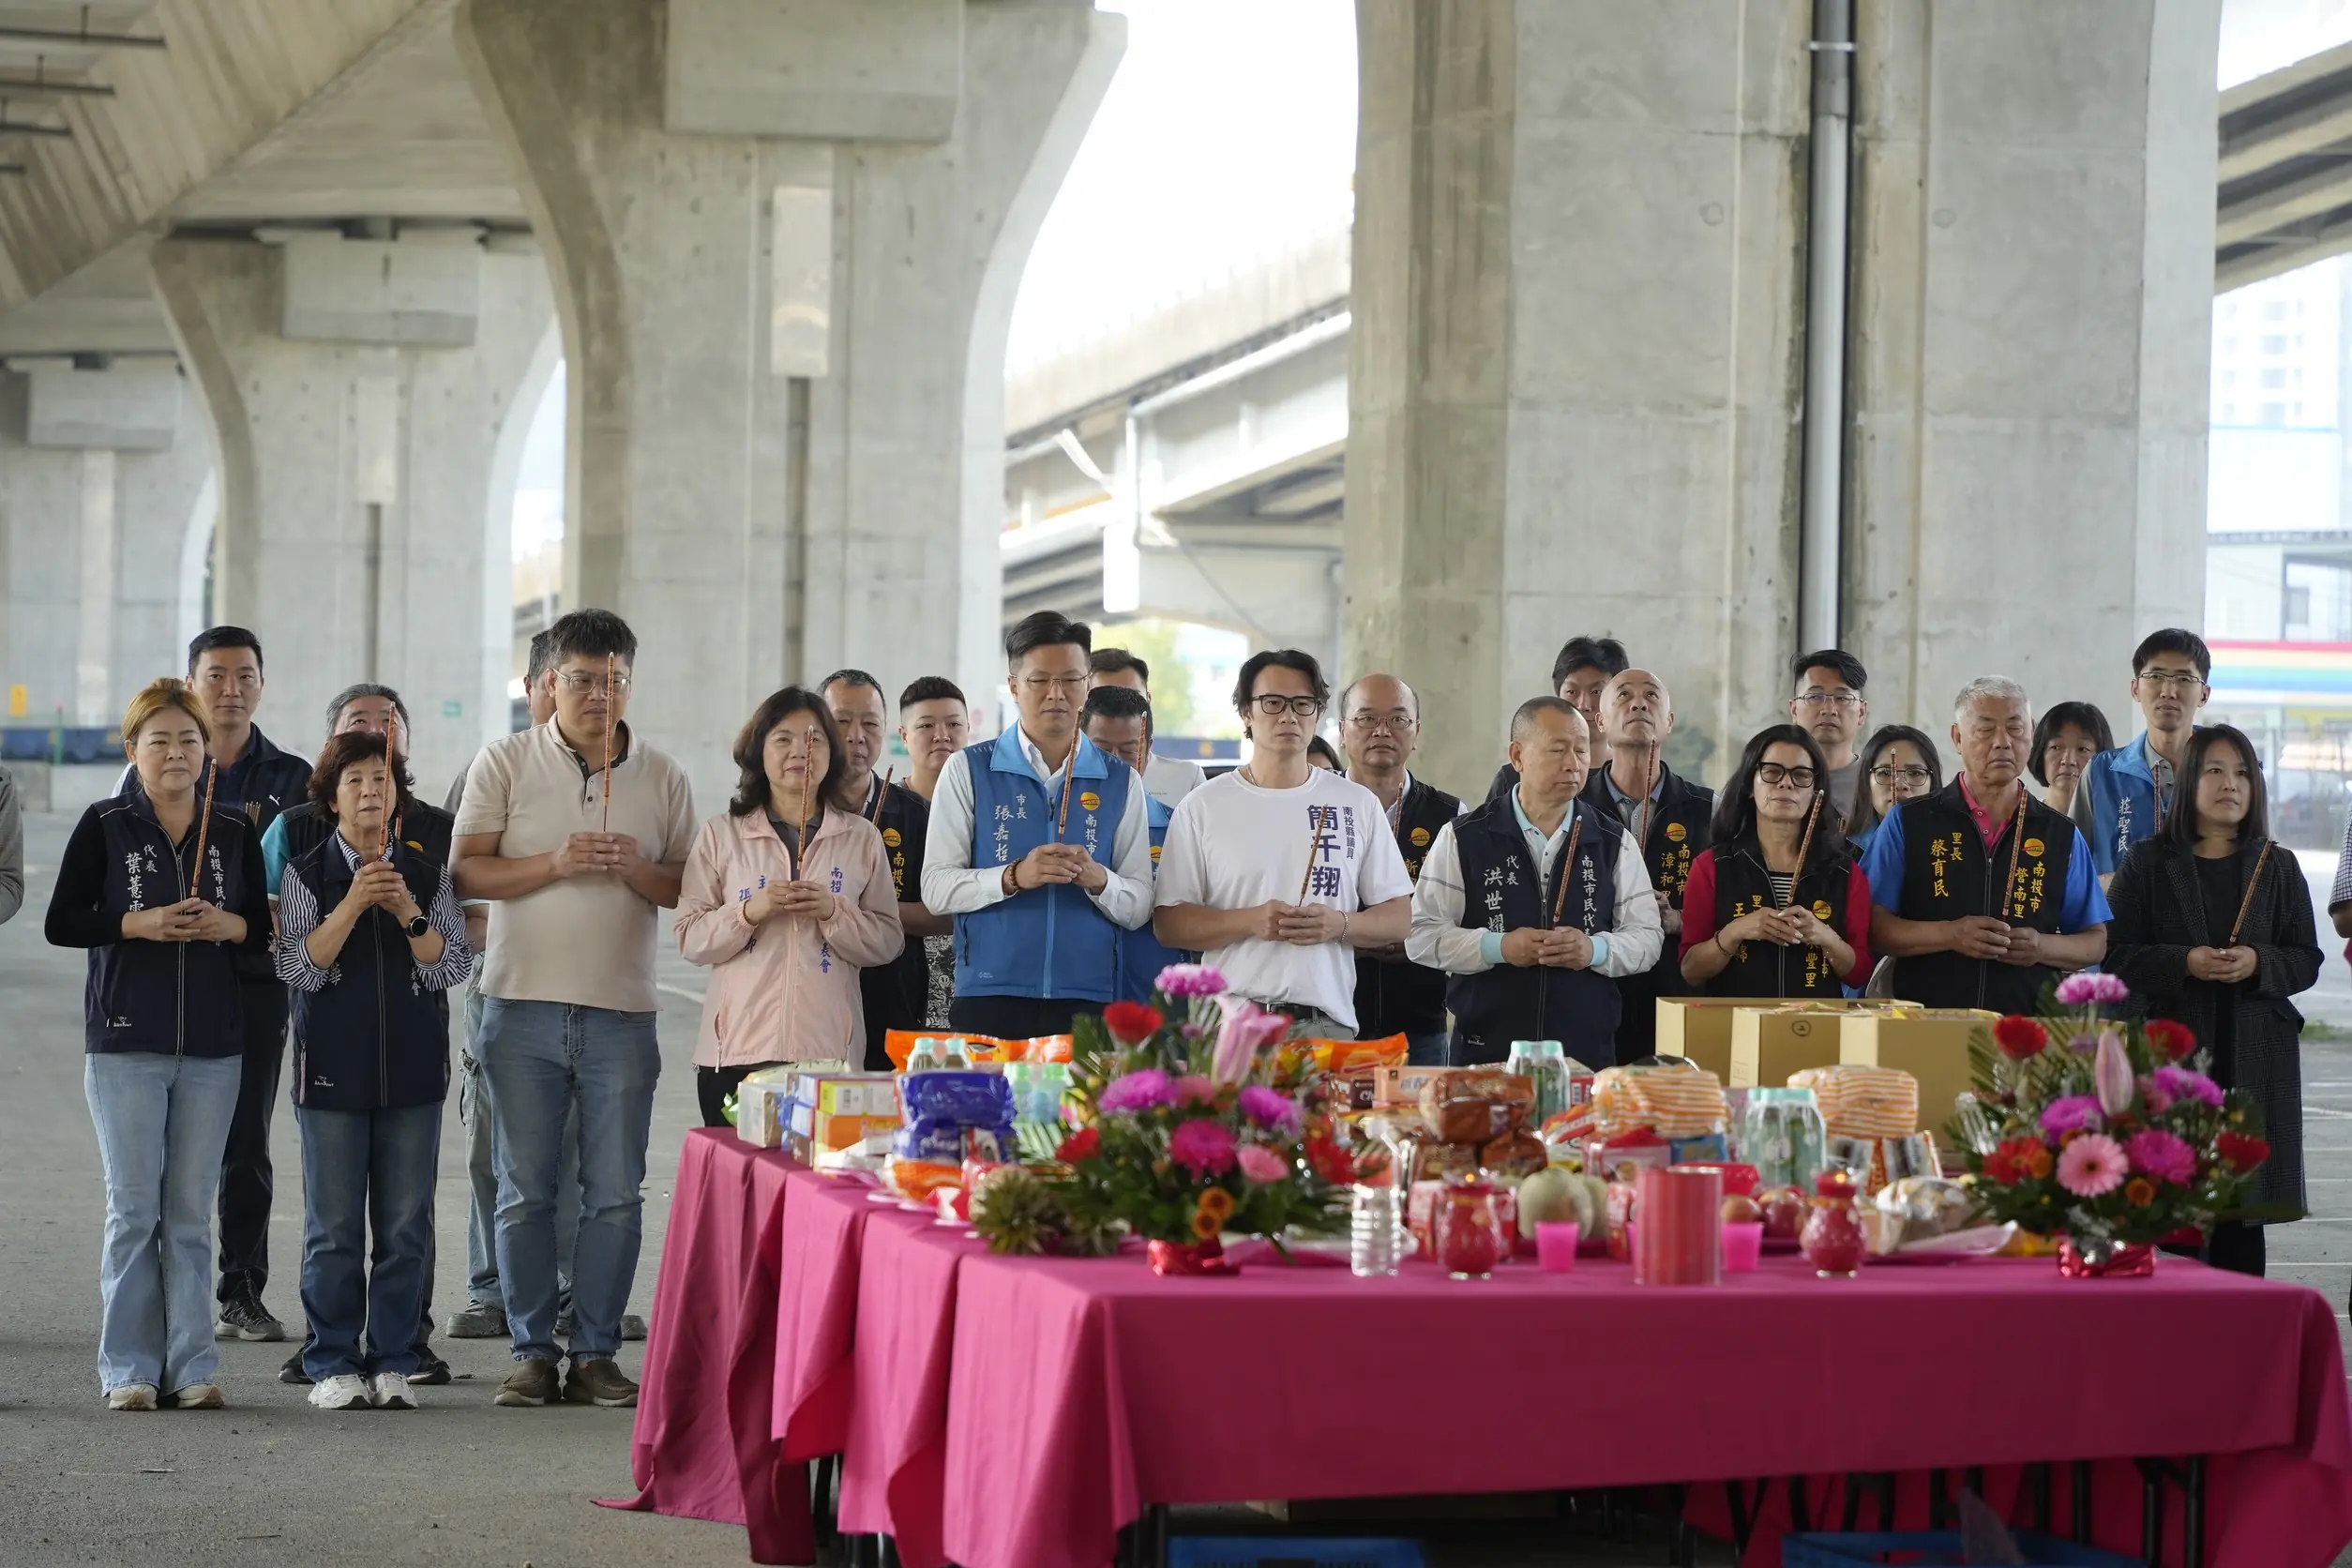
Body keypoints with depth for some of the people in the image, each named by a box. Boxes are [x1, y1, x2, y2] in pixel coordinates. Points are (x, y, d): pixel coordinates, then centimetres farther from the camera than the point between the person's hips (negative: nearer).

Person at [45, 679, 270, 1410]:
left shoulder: (236, 832, 9)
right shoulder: (105, 826, 1)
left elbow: (266, 930, 13)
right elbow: (60, 923, -2)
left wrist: (229, 926, -9)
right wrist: (138, 924, -16)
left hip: (213, 1047, 2)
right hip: (125, 1041, -2)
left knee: (191, 1211, 4)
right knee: (133, 1207, -2)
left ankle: (191, 1367, 8)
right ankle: (129, 1370, 3)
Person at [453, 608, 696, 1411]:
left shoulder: (661, 777, 8)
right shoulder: (506, 763, 3)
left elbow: (692, 889, 9)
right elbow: (466, 872, -2)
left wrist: (638, 871, -11)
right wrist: (554, 864, -15)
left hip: (622, 1012, 1)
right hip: (524, 1008, -1)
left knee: (615, 1193, 1)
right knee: (525, 1190, 3)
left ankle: (596, 1353, 9)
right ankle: (532, 1351, 11)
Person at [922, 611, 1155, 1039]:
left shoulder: (1120, 782, 12)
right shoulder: (968, 771, 7)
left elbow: (1138, 908, 8)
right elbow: (936, 888, -1)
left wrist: (1098, 880, -12)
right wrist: (1014, 877, -16)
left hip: (1088, 1001, 1)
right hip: (989, 1000, -1)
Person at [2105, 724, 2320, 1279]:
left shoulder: (2278, 867, 12)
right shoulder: (2147, 863, 6)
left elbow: (2306, 961, 10)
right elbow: (2116, 956, 0)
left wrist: (2257, 963, -10)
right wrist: (2184, 962, -15)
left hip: (2256, 1058, 2)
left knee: (2242, 1207, 1)